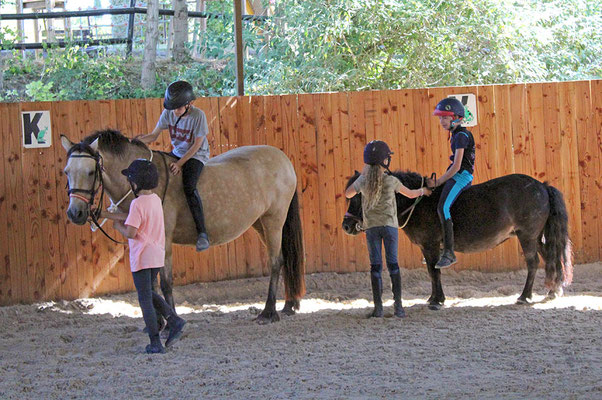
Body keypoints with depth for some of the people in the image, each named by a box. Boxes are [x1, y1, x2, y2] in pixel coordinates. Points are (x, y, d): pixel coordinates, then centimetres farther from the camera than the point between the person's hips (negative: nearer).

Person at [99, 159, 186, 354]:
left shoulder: (138, 203, -18)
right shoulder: (156, 200, 8)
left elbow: (131, 232, -23)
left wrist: (118, 226, -2)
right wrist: (105, 214, 20)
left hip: (142, 257, -8)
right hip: (158, 256, 8)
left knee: (145, 300, 0)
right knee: (148, 293, 24)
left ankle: (155, 343, 1)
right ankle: (174, 320, 9)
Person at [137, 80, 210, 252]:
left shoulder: (198, 115, -22)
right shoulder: (168, 114, -8)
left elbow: (197, 145, -18)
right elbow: (154, 135, -2)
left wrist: (180, 164, -22)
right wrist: (138, 140, -23)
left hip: (196, 156, -7)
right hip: (177, 153, 7)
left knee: (189, 187, -30)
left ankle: (202, 233, -31)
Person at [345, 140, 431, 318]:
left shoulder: (363, 181, -3)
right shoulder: (391, 181, -6)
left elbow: (348, 194, 17)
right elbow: (410, 194, 10)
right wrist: (423, 191, 32)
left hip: (371, 227, 1)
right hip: (390, 225, -1)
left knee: (375, 266, 2)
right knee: (393, 264, 3)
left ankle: (378, 307, -3)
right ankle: (398, 305, -2)